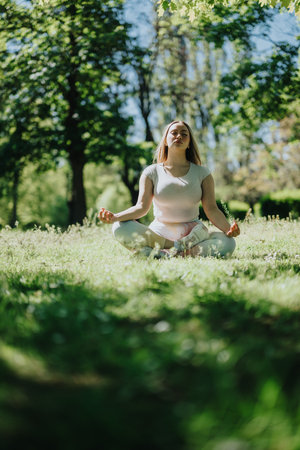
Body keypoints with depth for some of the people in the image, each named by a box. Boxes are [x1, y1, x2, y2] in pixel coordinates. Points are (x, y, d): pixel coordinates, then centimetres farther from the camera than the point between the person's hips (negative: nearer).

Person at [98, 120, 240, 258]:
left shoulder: (201, 173, 7)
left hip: (193, 236, 1)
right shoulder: (152, 172, 6)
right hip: (159, 235, -1)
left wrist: (228, 228, -23)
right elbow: (142, 207, -5)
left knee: (227, 243, -30)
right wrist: (114, 217, -24)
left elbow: (211, 209, -2)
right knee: (120, 227, -26)